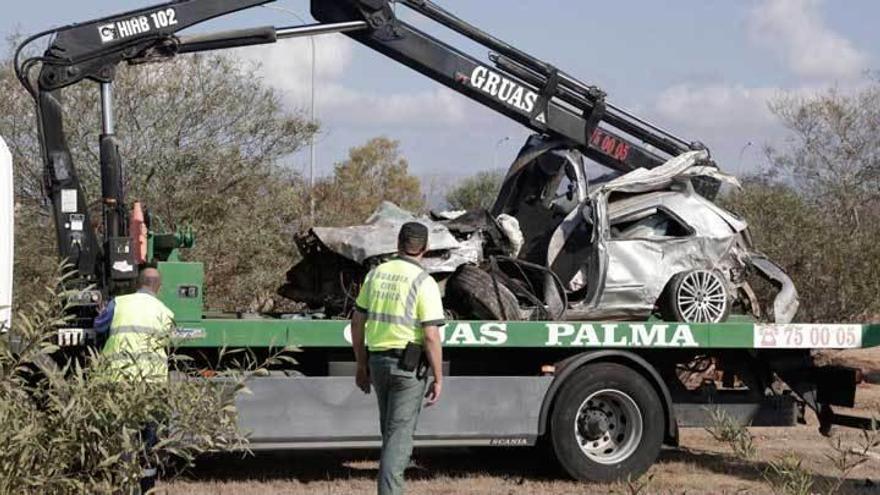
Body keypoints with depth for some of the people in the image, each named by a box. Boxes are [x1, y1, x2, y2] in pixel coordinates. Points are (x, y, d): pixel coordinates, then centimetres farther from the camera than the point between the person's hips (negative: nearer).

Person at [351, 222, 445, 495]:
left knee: (389, 431, 20)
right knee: (400, 434, -3)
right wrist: (438, 378, -8)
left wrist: (362, 366, 18)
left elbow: (357, 322, 9)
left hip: (377, 360, 6)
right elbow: (431, 335, -17)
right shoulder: (423, 282, -12)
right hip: (409, 365, -6)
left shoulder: (376, 274, 5)